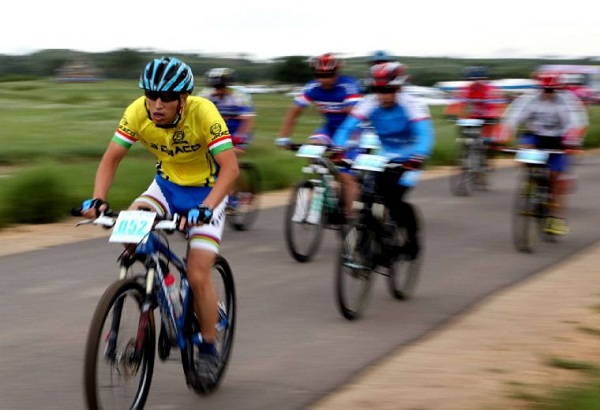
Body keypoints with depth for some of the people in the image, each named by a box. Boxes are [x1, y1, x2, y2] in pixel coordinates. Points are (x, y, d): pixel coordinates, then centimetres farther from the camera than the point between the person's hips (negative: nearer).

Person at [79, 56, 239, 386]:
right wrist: (98, 200, -31)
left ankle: (209, 350, 9)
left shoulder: (203, 113, -30)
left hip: (206, 192, -4)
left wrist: (205, 209, -49)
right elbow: (111, 159, -14)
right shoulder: (138, 112, -20)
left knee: (197, 276, -13)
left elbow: (230, 168, -35)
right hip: (166, 184, 4)